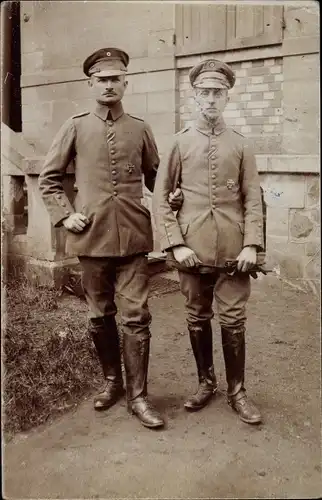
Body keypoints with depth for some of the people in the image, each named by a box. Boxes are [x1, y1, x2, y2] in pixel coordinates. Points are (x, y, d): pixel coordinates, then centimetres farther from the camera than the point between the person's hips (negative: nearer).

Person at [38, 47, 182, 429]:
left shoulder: (140, 129, 7)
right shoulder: (76, 127, 4)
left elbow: (154, 176, 20)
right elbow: (48, 178, 8)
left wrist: (169, 196, 2)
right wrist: (65, 215, -3)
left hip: (133, 238, 0)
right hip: (92, 238, 0)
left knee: (136, 317, -1)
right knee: (100, 317, 12)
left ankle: (137, 395, 12)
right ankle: (112, 380, 33)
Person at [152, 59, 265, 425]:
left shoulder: (240, 145, 6)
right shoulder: (180, 143, 4)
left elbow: (253, 199, 4)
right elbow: (161, 198, 1)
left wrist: (252, 245, -7)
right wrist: (175, 244, -8)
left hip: (233, 251, 0)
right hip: (192, 250, 0)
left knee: (233, 321, 4)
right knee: (197, 320, 11)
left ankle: (237, 392, 21)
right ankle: (206, 383, 30)